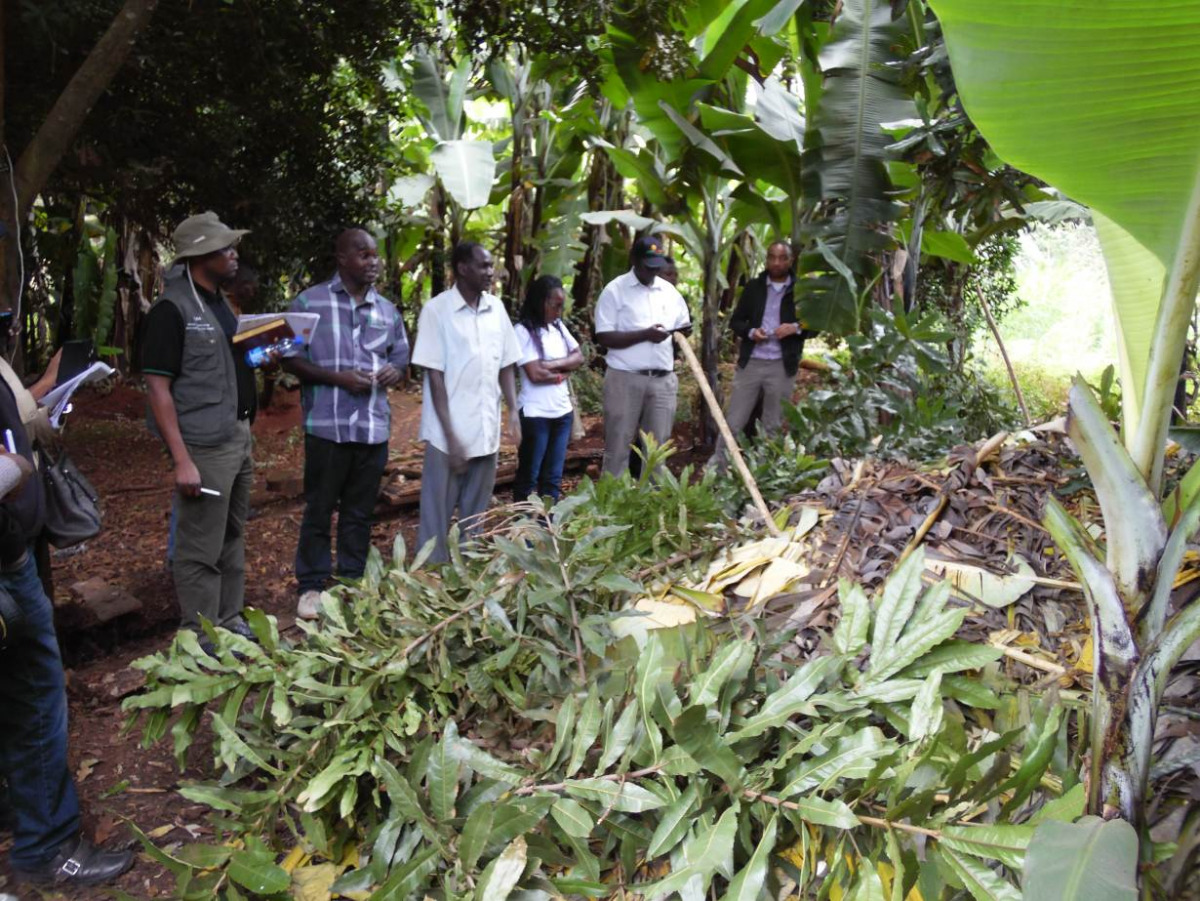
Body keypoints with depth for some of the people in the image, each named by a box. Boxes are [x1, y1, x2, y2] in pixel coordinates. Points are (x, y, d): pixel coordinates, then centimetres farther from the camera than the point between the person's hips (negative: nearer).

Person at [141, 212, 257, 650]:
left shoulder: (218, 301, 12)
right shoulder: (172, 309, -14)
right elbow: (158, 388, -17)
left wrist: (263, 356, 9)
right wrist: (182, 460, -22)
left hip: (238, 437, 9)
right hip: (205, 446, -9)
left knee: (232, 538, 17)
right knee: (201, 549, 0)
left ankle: (231, 621, 31)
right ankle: (203, 641, 12)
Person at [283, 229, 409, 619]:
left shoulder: (387, 309, 11)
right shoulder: (310, 302, -2)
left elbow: (401, 358, 19)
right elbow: (290, 358, -4)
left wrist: (395, 372, -5)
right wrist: (338, 377, -16)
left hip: (374, 427, 4)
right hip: (327, 426, -4)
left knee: (359, 512, 13)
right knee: (319, 510, 6)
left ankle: (352, 583, 25)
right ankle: (311, 586, 18)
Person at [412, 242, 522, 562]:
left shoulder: (496, 308, 7)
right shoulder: (436, 310, -8)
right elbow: (434, 376, -10)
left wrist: (513, 410, -1)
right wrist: (451, 435, -13)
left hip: (487, 432, 5)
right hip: (449, 434, -5)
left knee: (475, 516, 15)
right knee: (438, 516, 4)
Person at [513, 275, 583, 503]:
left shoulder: (558, 326, 9)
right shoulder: (523, 331, -11)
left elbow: (578, 358, 6)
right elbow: (535, 374, -17)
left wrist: (553, 365, -10)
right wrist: (563, 372, -3)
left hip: (562, 410, 6)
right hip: (535, 414, -6)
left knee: (554, 476, 11)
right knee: (529, 474, 5)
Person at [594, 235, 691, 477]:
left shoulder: (669, 291, 11)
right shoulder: (615, 290, -4)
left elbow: (683, 326, 17)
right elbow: (604, 337, -11)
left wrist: (685, 331, -7)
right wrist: (645, 334, -19)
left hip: (663, 380, 5)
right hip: (625, 378, -4)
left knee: (658, 445, 9)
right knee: (619, 445, 2)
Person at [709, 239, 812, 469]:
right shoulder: (753, 287, 6)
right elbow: (735, 321, 9)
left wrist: (796, 328, -15)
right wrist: (750, 332, -12)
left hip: (782, 366, -1)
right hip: (750, 362, 1)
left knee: (773, 425, 10)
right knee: (733, 420, 3)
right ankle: (715, 466, 11)